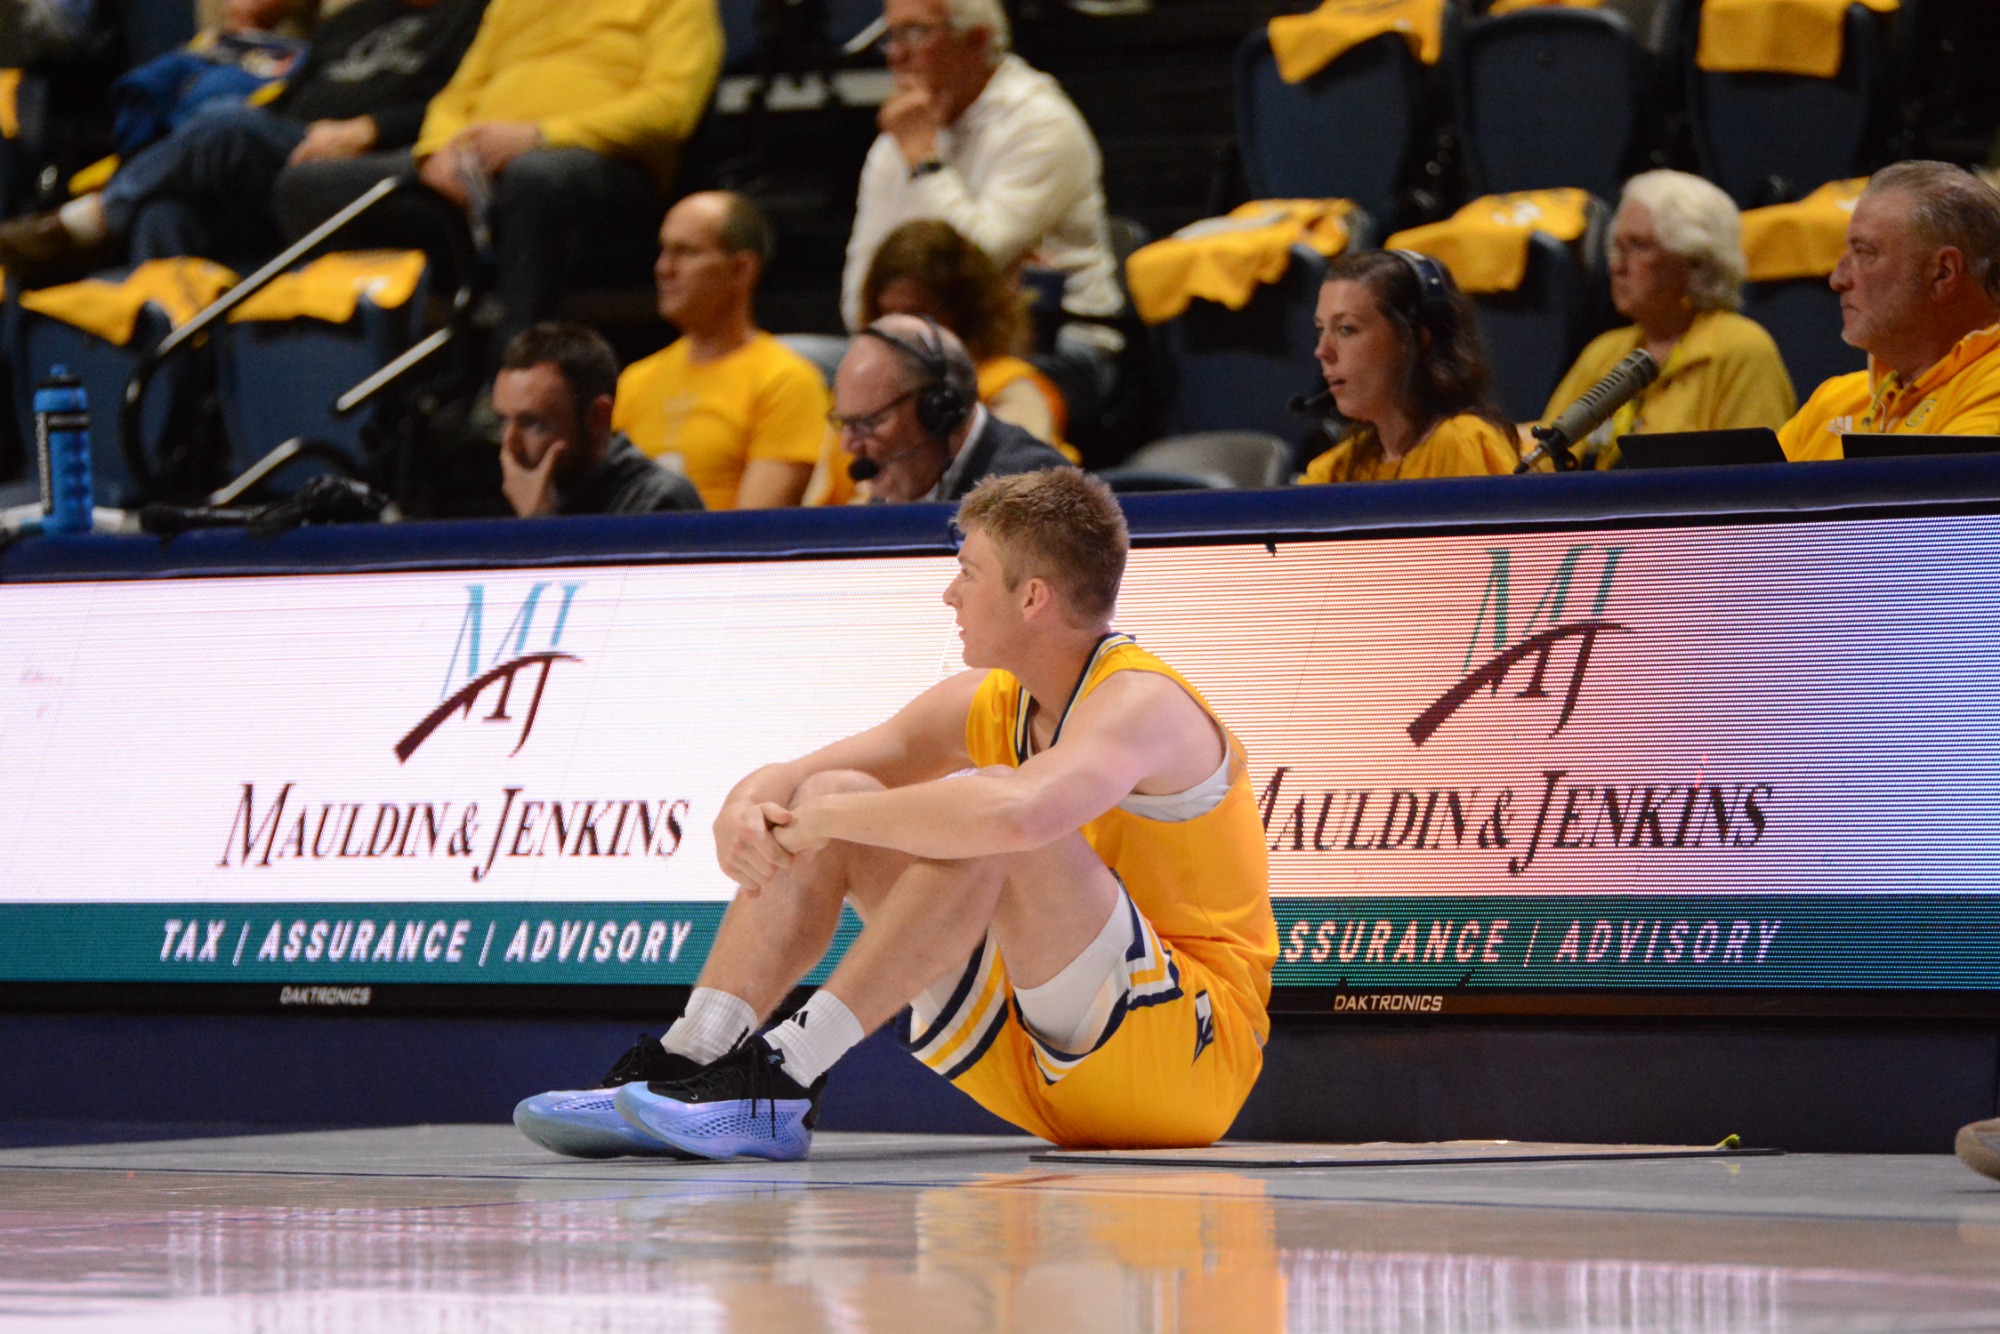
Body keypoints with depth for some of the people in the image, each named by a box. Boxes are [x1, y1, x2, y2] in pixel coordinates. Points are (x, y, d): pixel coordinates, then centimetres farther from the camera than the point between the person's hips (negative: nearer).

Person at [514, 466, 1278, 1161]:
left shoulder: (1141, 704, -18)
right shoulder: (988, 706, 7)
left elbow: (1013, 815, -40)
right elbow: (780, 783, 9)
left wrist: (829, 818, -26)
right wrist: (745, 812, -17)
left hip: (1193, 1056, -8)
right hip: (1037, 1075, 8)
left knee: (989, 813, -31)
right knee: (831, 796, 0)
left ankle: (782, 1082, -34)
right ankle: (689, 1067, -15)